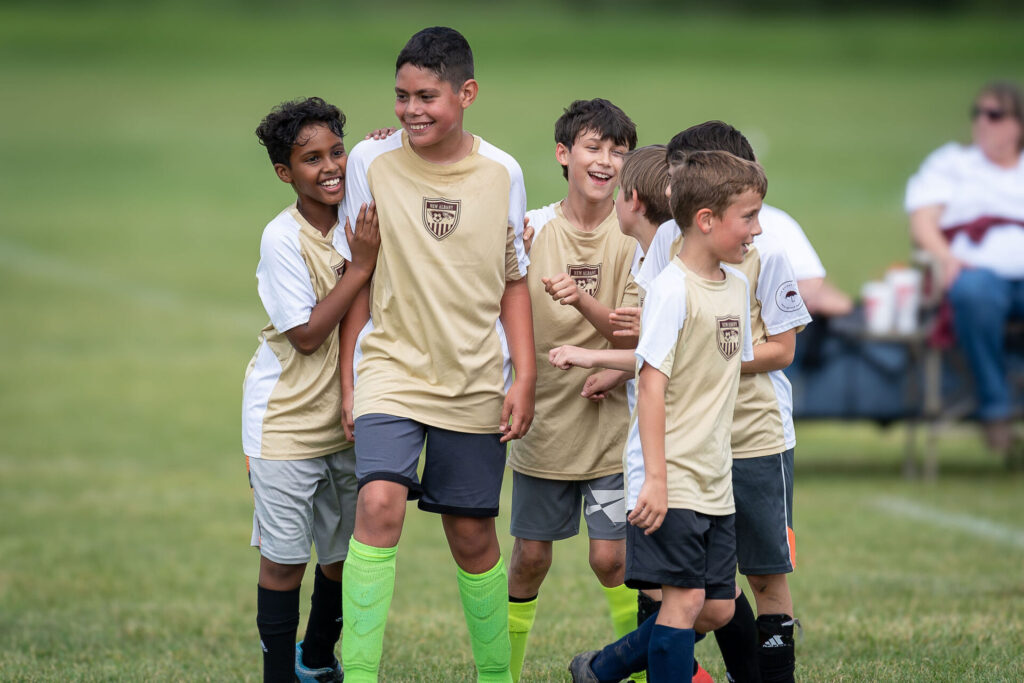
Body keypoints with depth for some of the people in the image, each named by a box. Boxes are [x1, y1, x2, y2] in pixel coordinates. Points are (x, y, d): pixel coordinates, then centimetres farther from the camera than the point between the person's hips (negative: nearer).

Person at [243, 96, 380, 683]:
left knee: (346, 555, 16)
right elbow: (306, 334, -18)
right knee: (285, 561, 0)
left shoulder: (360, 219, -1)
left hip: (347, 419, 6)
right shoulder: (283, 238, -18)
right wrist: (360, 267, -23)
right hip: (288, 423, -6)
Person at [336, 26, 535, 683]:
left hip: (476, 382, 2)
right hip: (392, 368, -2)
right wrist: (349, 379, 4)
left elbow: (514, 281, 10)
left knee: (473, 534, 7)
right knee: (380, 504, -22)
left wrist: (525, 376, 3)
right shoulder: (371, 161, -3)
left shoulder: (501, 173, 0)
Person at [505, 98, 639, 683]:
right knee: (531, 556, 8)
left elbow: (633, 336, -12)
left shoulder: (635, 237, -6)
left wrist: (581, 300, -28)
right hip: (544, 422, 2)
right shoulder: (532, 228, -2)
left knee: (612, 557, -6)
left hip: (611, 424, -2)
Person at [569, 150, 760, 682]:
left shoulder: (736, 286, 11)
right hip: (672, 479, -8)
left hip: (715, 480, 8)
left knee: (718, 608, 9)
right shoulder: (672, 289, -14)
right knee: (686, 598, -11)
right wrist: (655, 478, -21)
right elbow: (651, 384, -17)